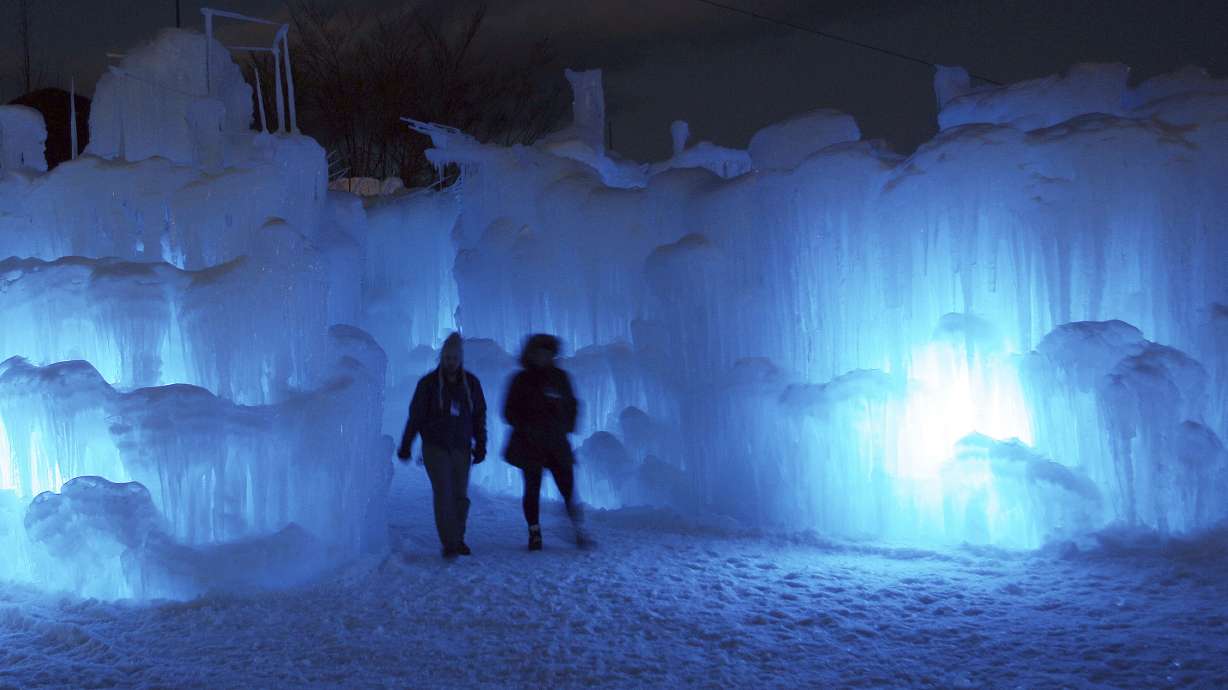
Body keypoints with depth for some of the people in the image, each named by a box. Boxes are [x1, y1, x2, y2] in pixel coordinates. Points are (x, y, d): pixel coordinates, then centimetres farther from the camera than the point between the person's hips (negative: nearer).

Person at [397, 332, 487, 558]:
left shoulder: (471, 383, 5)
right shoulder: (428, 383, -3)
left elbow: (479, 417, 12)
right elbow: (415, 416, 1)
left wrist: (480, 446, 10)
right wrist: (405, 446, 2)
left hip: (461, 448, 3)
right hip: (435, 448, -3)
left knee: (460, 496, 5)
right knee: (443, 493, -12)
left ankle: (457, 540, 20)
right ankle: (449, 544, -12)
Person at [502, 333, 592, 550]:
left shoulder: (559, 377, 9)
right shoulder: (521, 380, 2)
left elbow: (571, 404, 18)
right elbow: (510, 411, 2)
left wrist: (566, 427, 4)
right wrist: (525, 428, -11)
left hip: (557, 444, 2)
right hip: (530, 445, -1)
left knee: (568, 488, -5)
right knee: (532, 489, 2)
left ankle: (580, 533, -1)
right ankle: (534, 533, 13)